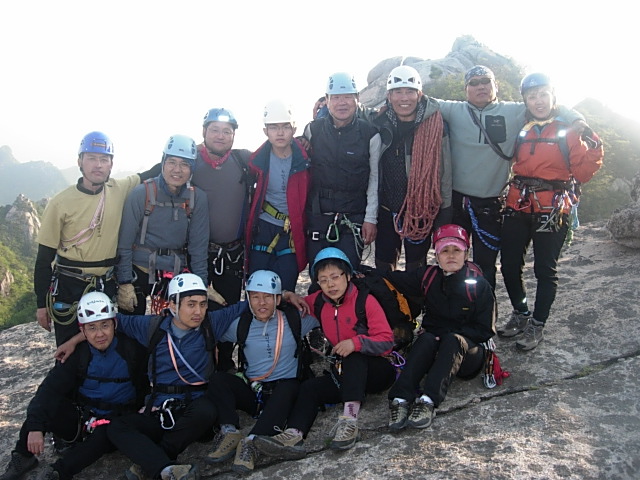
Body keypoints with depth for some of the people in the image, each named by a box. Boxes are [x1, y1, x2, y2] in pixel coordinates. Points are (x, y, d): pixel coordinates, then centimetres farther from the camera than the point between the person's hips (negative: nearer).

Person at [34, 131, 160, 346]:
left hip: (107, 285, 2)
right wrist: (41, 303, -2)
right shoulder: (60, 203, -9)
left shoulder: (120, 190, -3)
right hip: (68, 287, -2)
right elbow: (44, 257, -4)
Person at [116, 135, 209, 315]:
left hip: (176, 274, 2)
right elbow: (124, 241, -7)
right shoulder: (141, 193, -10)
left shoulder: (198, 198, -3)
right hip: (138, 271, -2)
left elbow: (198, 246, 2)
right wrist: (124, 283, -10)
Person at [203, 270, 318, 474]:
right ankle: (230, 433, -34)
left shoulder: (295, 319, 2)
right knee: (218, 379, -21)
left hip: (283, 390, -2)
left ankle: (251, 442, -46)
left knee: (288, 389, -37)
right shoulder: (241, 325, 5)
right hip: (251, 392, 3)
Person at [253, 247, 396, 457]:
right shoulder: (319, 302, 6)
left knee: (354, 357, -34)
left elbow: (386, 341, -14)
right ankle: (293, 435, -41)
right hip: (344, 374, 5)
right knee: (309, 387, -18)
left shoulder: (365, 301, -10)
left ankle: (349, 420, -45)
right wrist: (290, 298, 1)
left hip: (376, 370, -4)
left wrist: (356, 342, -31)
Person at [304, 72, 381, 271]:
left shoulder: (370, 134, -2)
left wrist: (370, 218, -2)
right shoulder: (313, 130, 4)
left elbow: (374, 178, 1)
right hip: (317, 215, 2)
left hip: (353, 217, -2)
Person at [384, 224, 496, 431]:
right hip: (433, 349, 2)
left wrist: (449, 335, -17)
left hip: (468, 354, -2)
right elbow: (394, 279, 8)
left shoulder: (479, 285, -6)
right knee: (426, 338, -31)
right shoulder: (429, 277, 4)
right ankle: (401, 399, -42)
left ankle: (428, 400, -46)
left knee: (453, 340, -34)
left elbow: (485, 331, -6)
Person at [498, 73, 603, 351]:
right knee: (509, 264, 8)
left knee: (545, 269, 3)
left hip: (552, 210, -4)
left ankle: (536, 326, 18)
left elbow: (582, 173, -6)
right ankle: (520, 314, 30)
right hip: (518, 206, 4)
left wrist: (593, 148, -18)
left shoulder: (568, 131, 0)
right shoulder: (520, 130, 9)